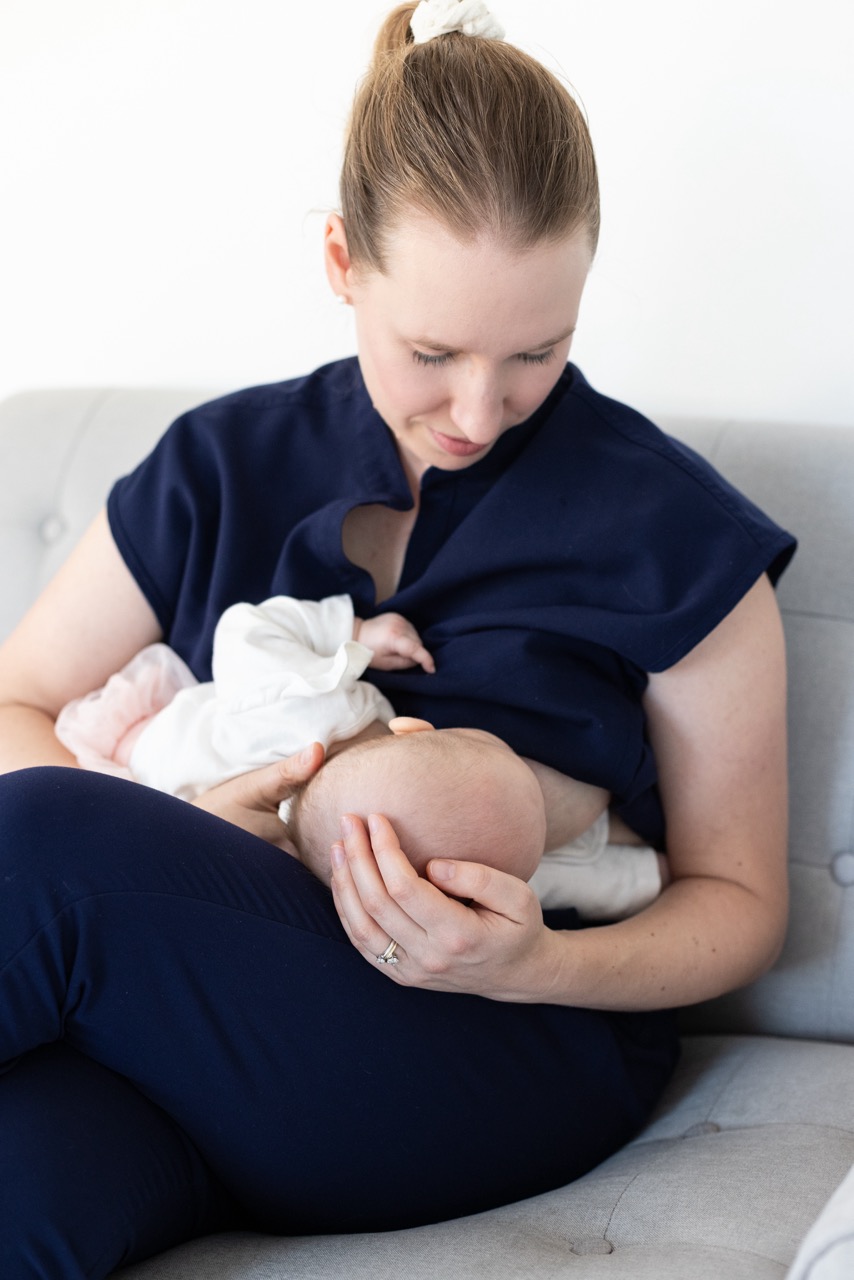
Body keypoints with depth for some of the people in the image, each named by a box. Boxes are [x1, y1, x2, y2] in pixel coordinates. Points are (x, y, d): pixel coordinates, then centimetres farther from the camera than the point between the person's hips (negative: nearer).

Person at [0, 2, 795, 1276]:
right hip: (199, 1017, 2)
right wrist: (165, 844, -10)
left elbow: (738, 900, 6)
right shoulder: (223, 466, 10)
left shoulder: (671, 529, 1)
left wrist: (534, 964, -16)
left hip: (523, 1053, -2)